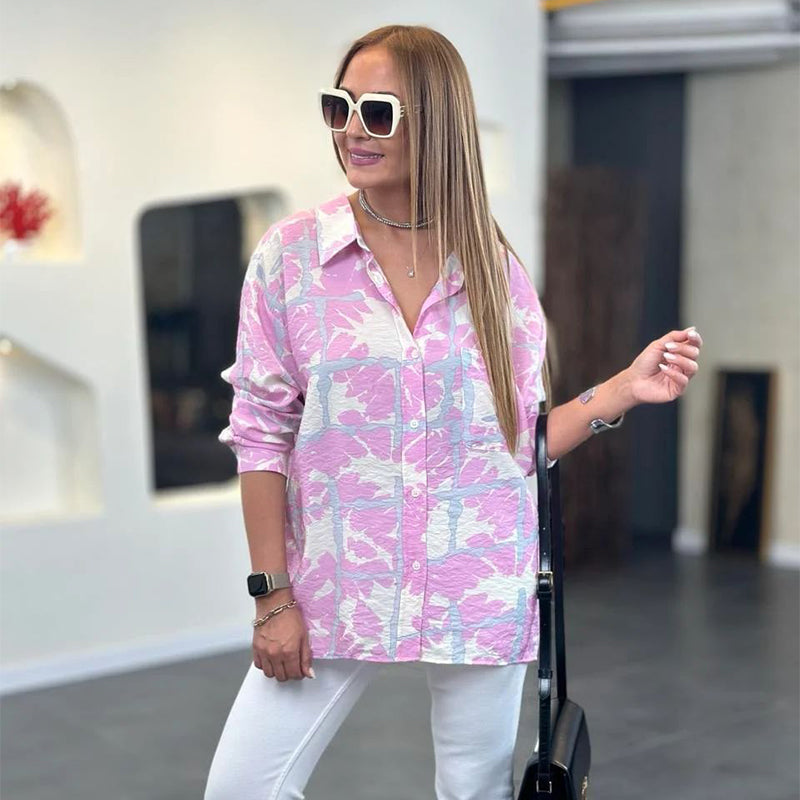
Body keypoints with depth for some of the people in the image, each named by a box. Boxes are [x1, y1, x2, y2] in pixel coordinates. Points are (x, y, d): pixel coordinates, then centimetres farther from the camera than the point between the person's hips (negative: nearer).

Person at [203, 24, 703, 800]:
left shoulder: (493, 266, 0)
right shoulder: (291, 255, -4)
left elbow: (519, 440, 5)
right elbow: (260, 435, -2)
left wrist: (626, 387, -6)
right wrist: (272, 594, -5)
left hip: (481, 586, 1)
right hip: (341, 585, -1)